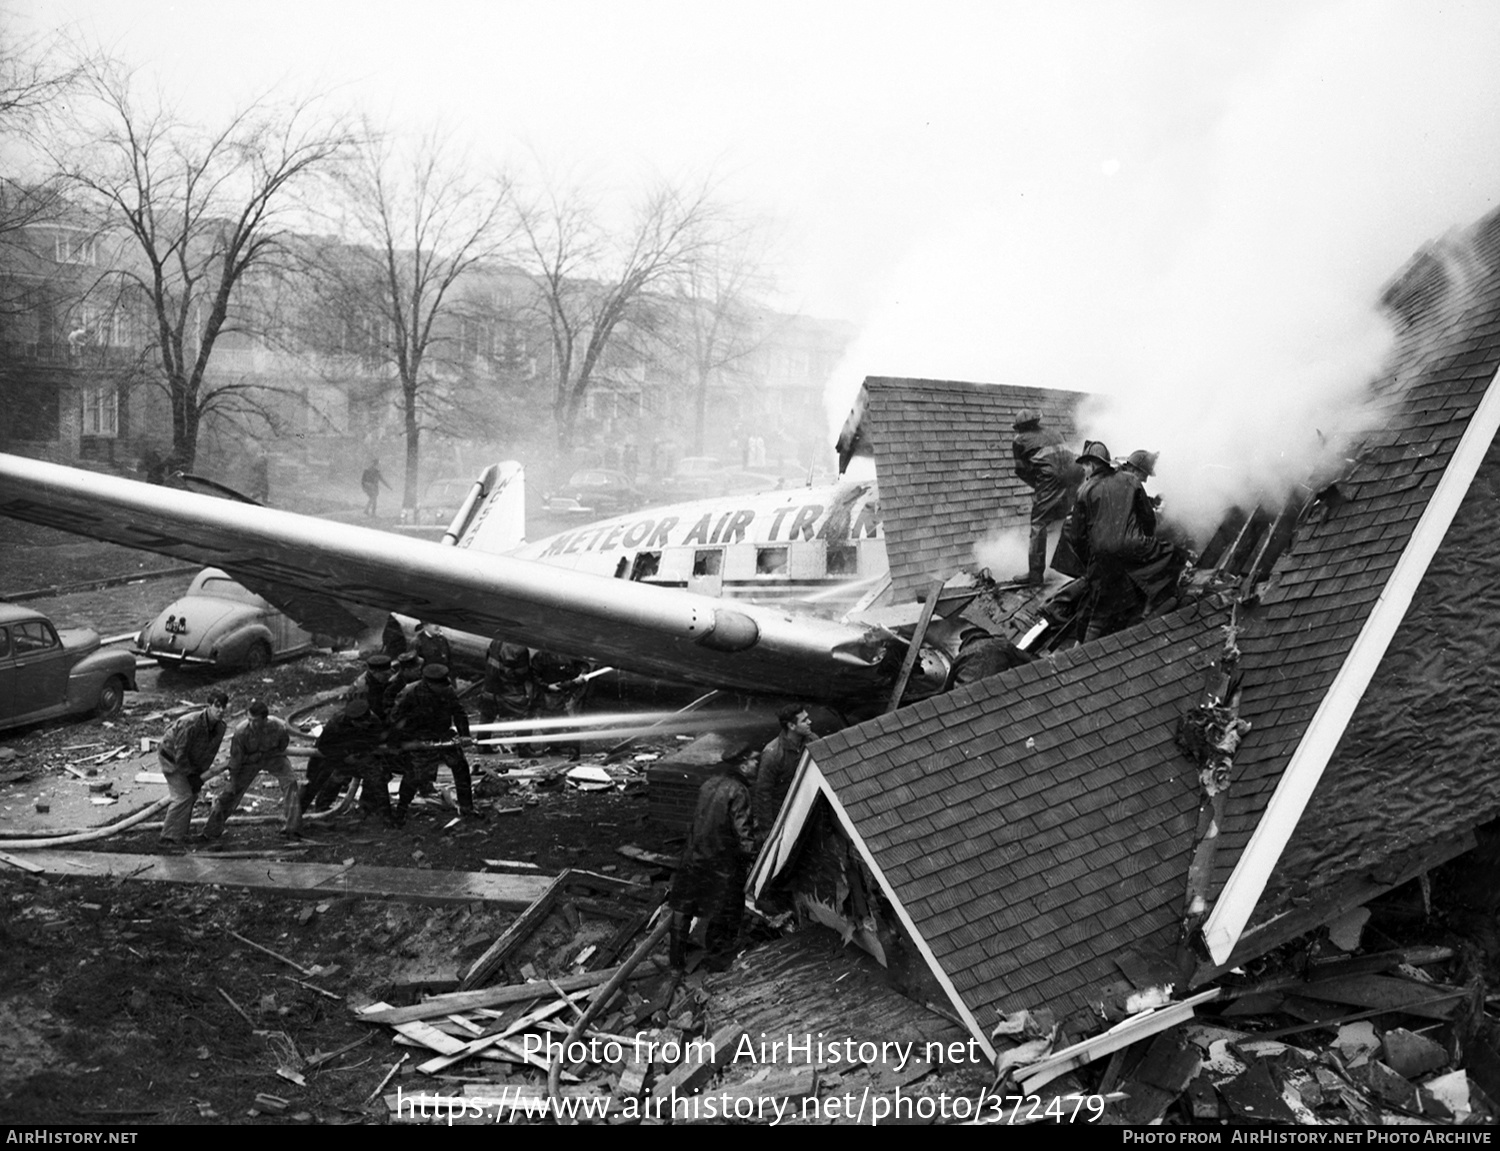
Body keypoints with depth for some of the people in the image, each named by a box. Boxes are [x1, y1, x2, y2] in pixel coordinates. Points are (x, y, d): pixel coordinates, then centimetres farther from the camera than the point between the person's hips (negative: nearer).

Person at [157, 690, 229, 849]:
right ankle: (170, 838, -13)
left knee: (192, 795, 11)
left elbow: (210, 753, -3)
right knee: (182, 796, -17)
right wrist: (191, 775, -20)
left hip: (191, 760, 8)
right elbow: (180, 753, -29)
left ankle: (179, 834, 26)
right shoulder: (190, 724, -36)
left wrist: (200, 774, -4)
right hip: (171, 757, -8)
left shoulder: (220, 727, -13)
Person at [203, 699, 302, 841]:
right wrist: (233, 780, -11)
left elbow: (281, 749, -9)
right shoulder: (241, 732, -33)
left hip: (273, 757, 0)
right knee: (231, 791, -4)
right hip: (249, 760, 0)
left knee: (289, 782, -19)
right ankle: (212, 830, 15)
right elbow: (235, 759, -19)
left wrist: (260, 754, -10)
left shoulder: (279, 727, -32)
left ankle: (292, 828, -10)